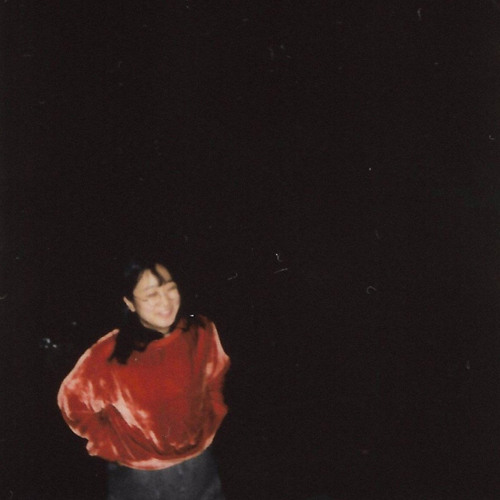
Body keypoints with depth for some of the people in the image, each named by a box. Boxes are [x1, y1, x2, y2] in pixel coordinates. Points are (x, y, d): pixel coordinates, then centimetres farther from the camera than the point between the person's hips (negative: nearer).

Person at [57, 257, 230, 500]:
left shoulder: (202, 333, -12)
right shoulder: (109, 353, -20)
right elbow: (72, 400, -5)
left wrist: (207, 428, 3)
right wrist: (112, 446, -4)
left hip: (199, 468, 3)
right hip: (139, 479, -2)